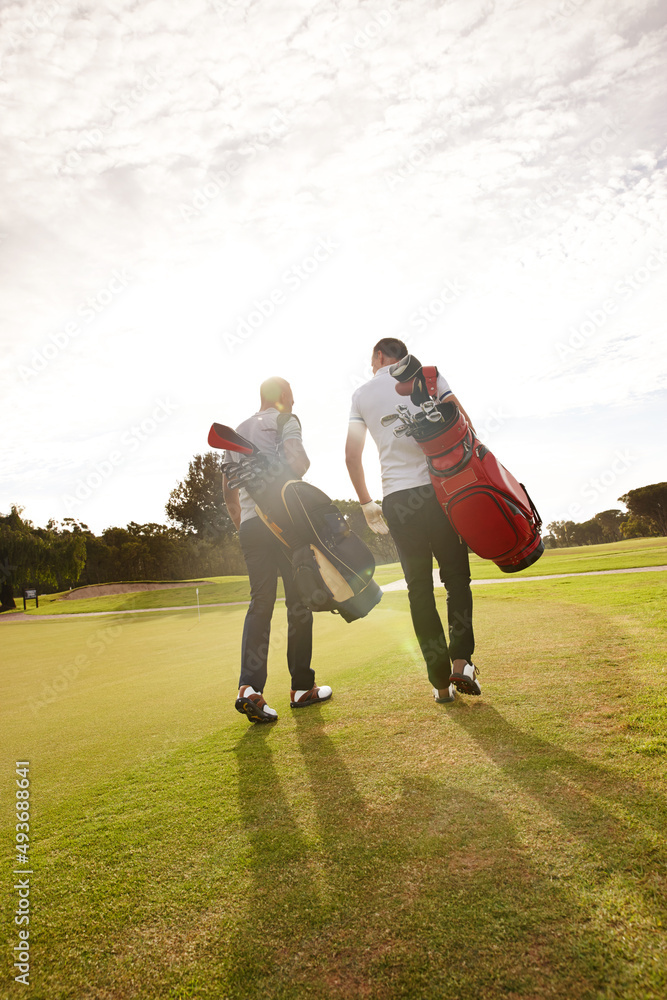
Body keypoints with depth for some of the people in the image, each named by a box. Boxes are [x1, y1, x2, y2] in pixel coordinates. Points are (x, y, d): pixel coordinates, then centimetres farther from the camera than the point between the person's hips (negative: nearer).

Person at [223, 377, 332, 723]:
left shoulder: (238, 432, 23)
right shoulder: (285, 420, 4)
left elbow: (228, 489, 23)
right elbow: (296, 461, -15)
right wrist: (305, 464, 7)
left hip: (250, 525, 6)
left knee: (260, 603, 4)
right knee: (298, 600, 4)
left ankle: (250, 688, -11)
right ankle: (302, 687, 11)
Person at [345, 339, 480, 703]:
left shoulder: (361, 394, 14)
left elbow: (352, 457, 10)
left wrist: (367, 503, 19)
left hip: (396, 499, 1)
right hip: (439, 488, 0)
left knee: (419, 588, 7)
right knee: (457, 577, 11)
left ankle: (440, 681, 9)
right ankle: (461, 663, -2)